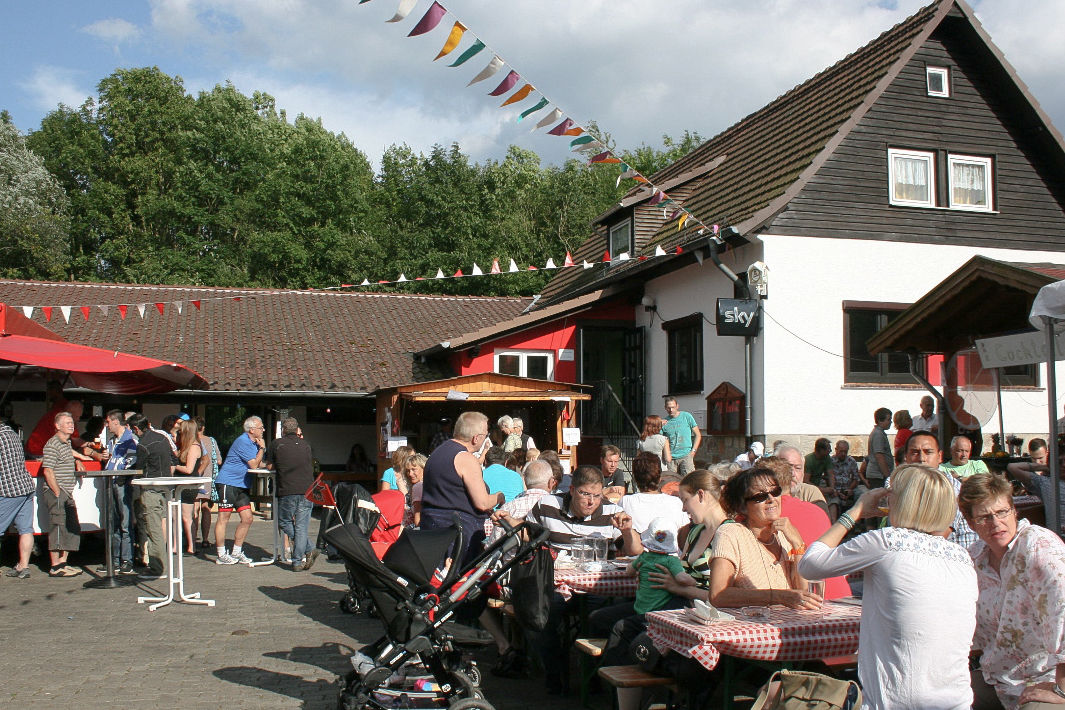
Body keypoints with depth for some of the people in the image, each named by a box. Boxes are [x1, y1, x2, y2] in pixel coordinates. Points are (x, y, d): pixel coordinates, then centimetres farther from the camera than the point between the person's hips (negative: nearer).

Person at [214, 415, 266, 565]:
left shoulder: (254, 442, 14)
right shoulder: (243, 442, -14)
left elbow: (259, 464, 13)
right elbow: (254, 465, -12)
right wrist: (262, 448, -6)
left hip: (242, 486, 9)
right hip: (227, 483, -9)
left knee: (247, 519, 4)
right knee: (224, 518, -3)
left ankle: (236, 552, 15)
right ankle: (221, 555, 2)